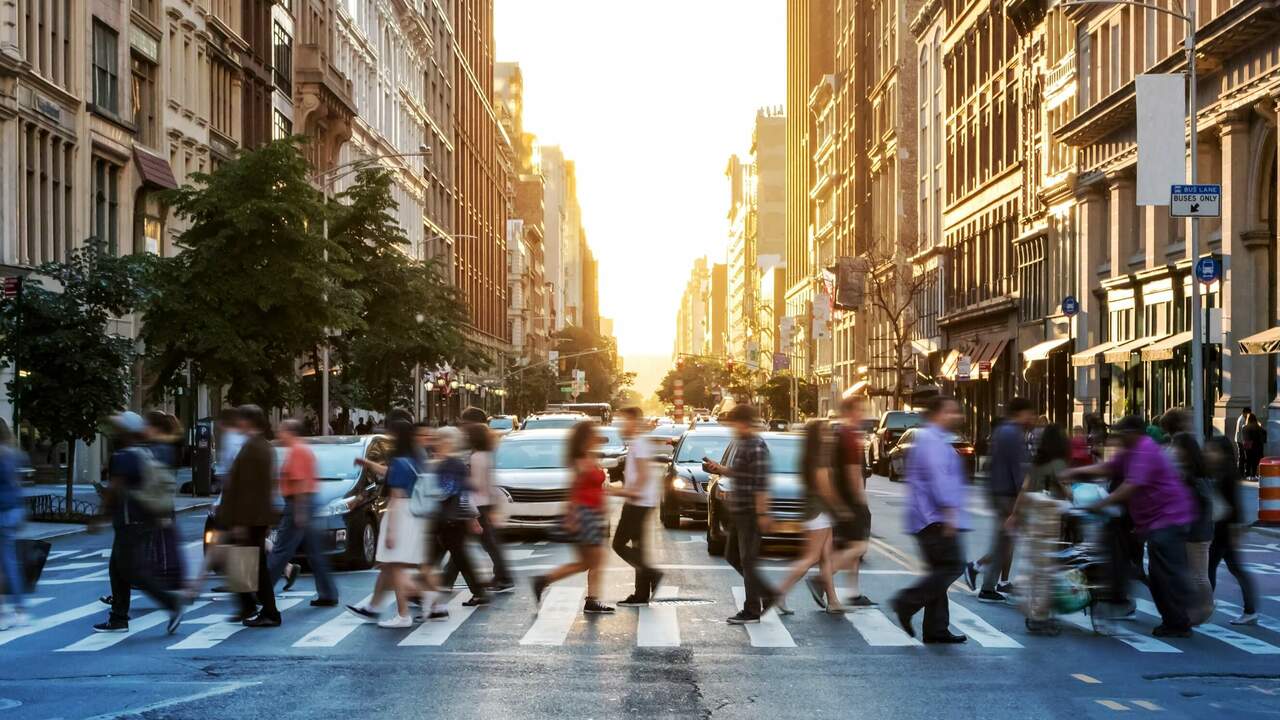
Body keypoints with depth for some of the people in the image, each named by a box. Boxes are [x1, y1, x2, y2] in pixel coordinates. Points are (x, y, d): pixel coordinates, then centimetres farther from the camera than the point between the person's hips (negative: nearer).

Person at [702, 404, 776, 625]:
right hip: (737, 511, 10)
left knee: (748, 560, -4)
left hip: (750, 512, -10)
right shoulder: (741, 443, 14)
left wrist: (762, 513, -24)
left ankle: (752, 610, 4)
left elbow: (761, 483, -21)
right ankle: (767, 594, 22)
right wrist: (719, 469, 9)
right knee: (732, 555, 15)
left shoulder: (756, 447, -17)